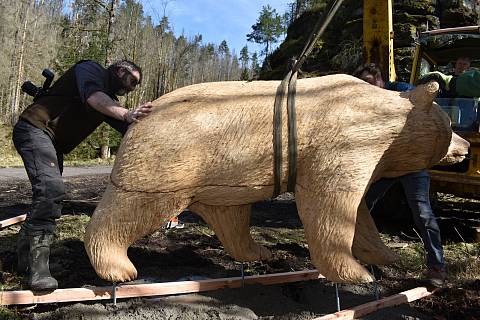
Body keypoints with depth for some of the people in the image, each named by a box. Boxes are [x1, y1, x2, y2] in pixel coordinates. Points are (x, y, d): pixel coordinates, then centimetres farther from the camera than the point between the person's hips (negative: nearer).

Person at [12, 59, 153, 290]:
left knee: (49, 194, 9)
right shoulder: (89, 69, -5)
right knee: (51, 188, -24)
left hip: (53, 144, 10)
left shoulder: (109, 100, 18)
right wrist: (126, 114, -42)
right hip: (35, 127, -10)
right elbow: (93, 97, -27)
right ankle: (38, 268, -23)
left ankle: (25, 260, 22)